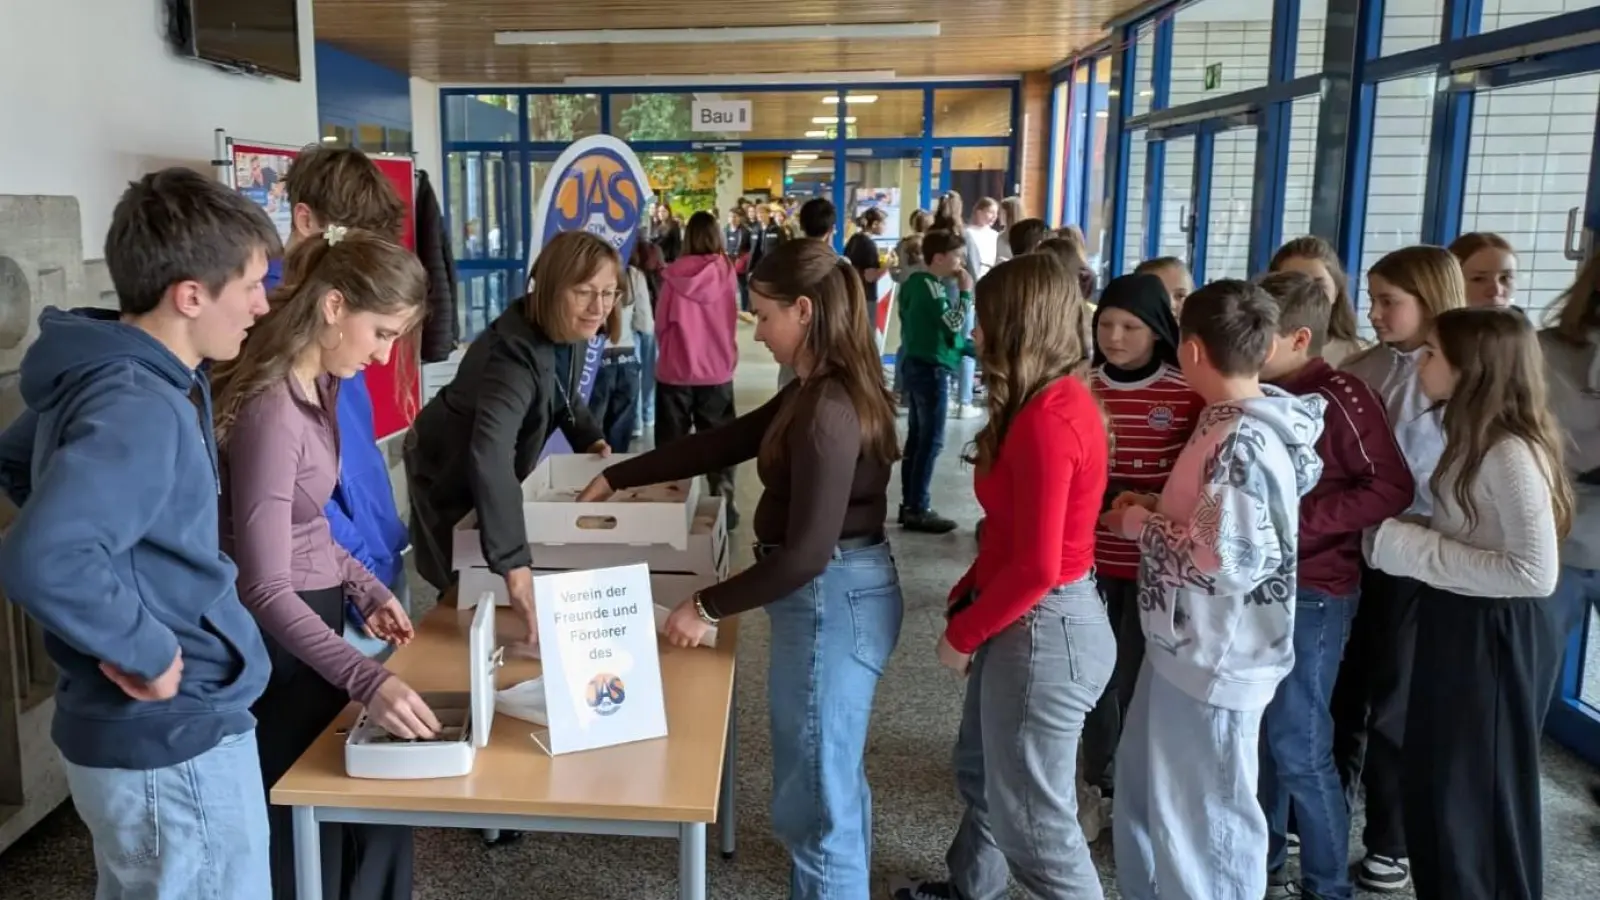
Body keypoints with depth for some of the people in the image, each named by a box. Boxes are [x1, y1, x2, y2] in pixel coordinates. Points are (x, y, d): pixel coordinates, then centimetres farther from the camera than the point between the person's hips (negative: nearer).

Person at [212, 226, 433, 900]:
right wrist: (368, 680, -37)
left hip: (315, 615, 9)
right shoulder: (271, 412, -27)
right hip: (279, 640, -9)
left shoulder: (318, 384, 3)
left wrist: (365, 589, 5)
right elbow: (265, 590, -29)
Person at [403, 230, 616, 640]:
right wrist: (515, 566, -65)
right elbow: (488, 456, -57)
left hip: (497, 474, 8)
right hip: (451, 475, -7)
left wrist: (590, 439, -9)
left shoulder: (571, 332, -15)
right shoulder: (514, 352, -41)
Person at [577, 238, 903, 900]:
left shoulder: (828, 410, -23)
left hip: (831, 600, -10)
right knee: (834, 777, 24)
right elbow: (721, 443, 15)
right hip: (838, 594, 10)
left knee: (814, 796, 3)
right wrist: (616, 477, 17)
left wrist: (708, 608, -15)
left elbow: (807, 551, -25)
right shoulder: (817, 392, 9)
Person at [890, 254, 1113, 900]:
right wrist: (964, 599, 8)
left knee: (1032, 816, 5)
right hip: (1021, 616, 10)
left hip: (1041, 627, -10)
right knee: (981, 771, 26)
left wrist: (962, 634, -12)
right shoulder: (1062, 400, 7)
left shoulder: (1046, 420, -24)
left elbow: (1035, 568, -25)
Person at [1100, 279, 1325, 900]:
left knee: (1201, 817, 7)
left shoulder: (1240, 443, -23)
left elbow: (1226, 561, -29)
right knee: (1144, 790, 24)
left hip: (1213, 659, -10)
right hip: (1186, 644, 10)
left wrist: (1139, 524, -15)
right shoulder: (1243, 427, 7)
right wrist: (1154, 510, 4)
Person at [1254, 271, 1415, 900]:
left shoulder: (1338, 397, -14)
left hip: (1313, 590, -7)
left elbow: (1392, 489, -18)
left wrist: (1301, 520, -21)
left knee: (1299, 745, 0)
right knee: (1260, 735, 15)